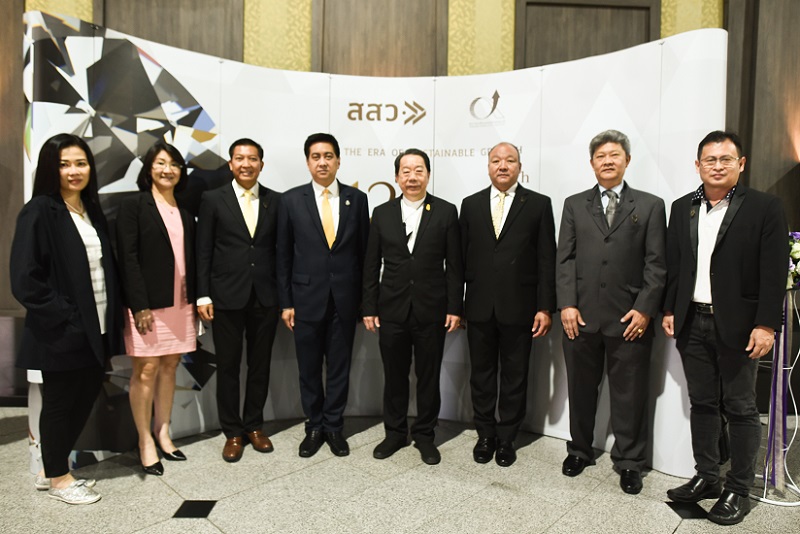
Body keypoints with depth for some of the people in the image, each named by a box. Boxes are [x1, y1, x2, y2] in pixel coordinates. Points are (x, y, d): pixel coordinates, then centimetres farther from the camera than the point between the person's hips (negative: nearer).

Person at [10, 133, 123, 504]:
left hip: (95, 327, 7)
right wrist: (65, 317, -17)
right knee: (59, 402, 9)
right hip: (63, 331, -7)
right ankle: (58, 478, 27)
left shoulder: (91, 210, 10)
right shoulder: (39, 212, -12)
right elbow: (25, 279, -17)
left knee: (86, 396, 15)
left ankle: (57, 467, 35)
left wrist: (111, 318, 5)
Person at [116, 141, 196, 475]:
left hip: (180, 303, 5)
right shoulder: (133, 206, -2)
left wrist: (194, 298, 7)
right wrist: (140, 306, -15)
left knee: (169, 367, 11)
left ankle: (162, 432, 23)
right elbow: (127, 258, -9)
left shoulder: (184, 211, 13)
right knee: (146, 370, 0)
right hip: (147, 303, -5)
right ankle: (145, 441, 13)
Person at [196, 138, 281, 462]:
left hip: (265, 297, 2)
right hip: (227, 297, -1)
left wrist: (284, 295, 3)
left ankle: (254, 426, 28)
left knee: (260, 364, 11)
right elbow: (203, 251, 0)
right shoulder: (213, 199, 1)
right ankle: (233, 432, 23)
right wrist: (203, 296, -5)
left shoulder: (275, 201, 6)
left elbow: (280, 250, 6)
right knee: (228, 366, 8)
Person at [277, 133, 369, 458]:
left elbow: (363, 252, 5)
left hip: (345, 297, 1)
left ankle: (334, 427, 26)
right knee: (309, 368, 10)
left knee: (339, 366, 10)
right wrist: (285, 302, -1)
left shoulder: (356, 199, 3)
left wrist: (364, 298, 3)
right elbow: (284, 255, 2)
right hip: (307, 297, 0)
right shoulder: (292, 200, 0)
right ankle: (314, 427, 27)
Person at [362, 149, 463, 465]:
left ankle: (424, 434, 27)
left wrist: (454, 307, -5)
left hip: (431, 309, -1)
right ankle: (395, 432, 30)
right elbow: (371, 265, 5)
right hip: (392, 309, 2)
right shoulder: (382, 213, 4)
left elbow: (454, 266, -1)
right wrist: (369, 308, 1)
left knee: (429, 376, 10)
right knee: (394, 376, 12)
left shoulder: (446, 212, 0)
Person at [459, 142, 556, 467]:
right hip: (479, 306, 2)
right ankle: (485, 435, 29)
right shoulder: (471, 204, 7)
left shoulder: (539, 204, 0)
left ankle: (506, 438, 27)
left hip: (518, 307, -2)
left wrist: (545, 307, -7)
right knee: (481, 375, 12)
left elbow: (547, 260, -3)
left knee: (514, 377, 10)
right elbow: (462, 257, 6)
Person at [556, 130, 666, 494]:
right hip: (581, 315, 2)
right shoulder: (574, 205, 9)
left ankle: (629, 462, 24)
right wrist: (566, 304, -5)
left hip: (630, 317, -1)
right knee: (581, 389, 13)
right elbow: (564, 258, 4)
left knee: (629, 394, 8)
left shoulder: (650, 206, 5)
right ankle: (579, 451, 31)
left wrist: (644, 309, -9)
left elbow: (656, 263, 0)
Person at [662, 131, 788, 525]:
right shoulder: (682, 208, 8)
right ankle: (706, 478, 27)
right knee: (702, 403, 13)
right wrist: (669, 310, 7)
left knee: (740, 408, 7)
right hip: (692, 322, 4)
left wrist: (766, 325, -14)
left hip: (738, 325, -4)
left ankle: (738, 491, 20)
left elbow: (774, 272, -9)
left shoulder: (764, 208, -5)